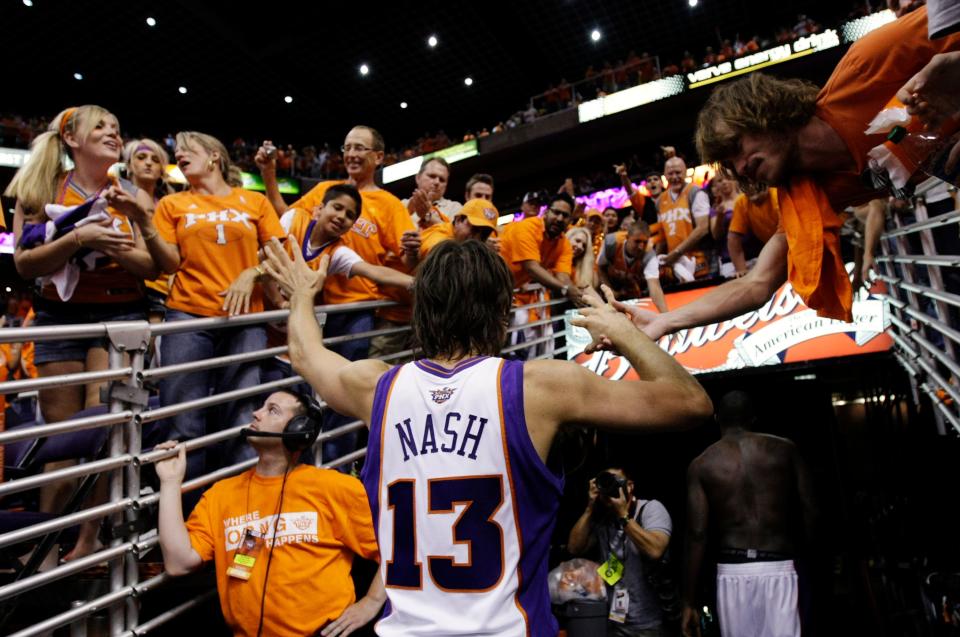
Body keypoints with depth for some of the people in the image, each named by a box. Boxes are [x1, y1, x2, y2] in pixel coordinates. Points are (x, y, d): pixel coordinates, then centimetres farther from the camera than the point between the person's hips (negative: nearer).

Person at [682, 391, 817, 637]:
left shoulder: (702, 464, 3)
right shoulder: (784, 449, 6)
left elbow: (697, 535, -2)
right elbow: (810, 514, 1)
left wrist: (689, 603, 2)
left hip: (733, 571, 0)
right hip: (779, 569, 0)